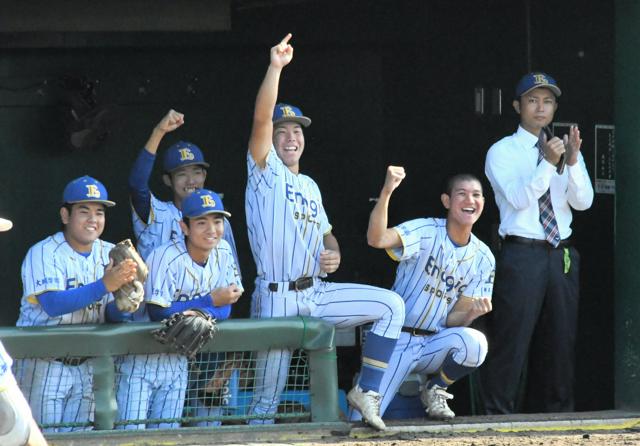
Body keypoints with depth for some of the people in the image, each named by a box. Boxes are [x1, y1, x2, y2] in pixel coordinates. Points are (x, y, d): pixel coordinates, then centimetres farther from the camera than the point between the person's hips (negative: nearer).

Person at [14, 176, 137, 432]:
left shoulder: (110, 254, 5)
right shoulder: (43, 254, -11)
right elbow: (53, 304, -26)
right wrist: (104, 285, -36)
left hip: (85, 368, 5)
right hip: (43, 366, -5)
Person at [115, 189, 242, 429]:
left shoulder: (223, 252, -2)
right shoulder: (164, 258, -21)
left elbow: (225, 308, -2)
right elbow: (158, 313, -24)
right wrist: (210, 301, -20)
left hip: (177, 361, 6)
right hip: (142, 358, -6)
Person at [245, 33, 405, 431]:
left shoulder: (310, 186, 20)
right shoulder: (266, 172, 1)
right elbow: (261, 119, -15)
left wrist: (333, 254, 5)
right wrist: (276, 68, -23)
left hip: (316, 293, 6)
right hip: (276, 299, -6)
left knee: (391, 305, -8)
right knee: (267, 396, -8)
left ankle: (367, 390, -5)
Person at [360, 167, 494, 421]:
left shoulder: (483, 259, 1)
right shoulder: (426, 232, -12)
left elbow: (454, 318, 0)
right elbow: (377, 239, -32)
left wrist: (472, 312, -24)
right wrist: (387, 191, -45)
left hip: (434, 343, 3)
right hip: (397, 339, -3)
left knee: (474, 342, -31)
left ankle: (435, 390, -1)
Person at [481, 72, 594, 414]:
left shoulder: (566, 149, 14)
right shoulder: (503, 152, 1)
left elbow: (583, 201, 0)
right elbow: (519, 198, -14)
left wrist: (572, 162, -17)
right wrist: (548, 163, -24)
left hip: (561, 255, 5)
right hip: (522, 254, -5)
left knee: (559, 341, 10)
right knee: (512, 338, -8)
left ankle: (553, 412, 19)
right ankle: (499, 415, -3)